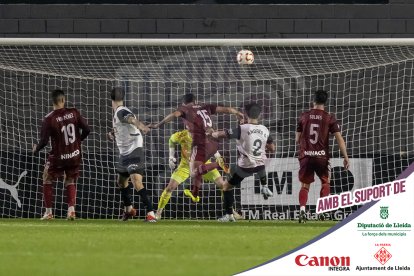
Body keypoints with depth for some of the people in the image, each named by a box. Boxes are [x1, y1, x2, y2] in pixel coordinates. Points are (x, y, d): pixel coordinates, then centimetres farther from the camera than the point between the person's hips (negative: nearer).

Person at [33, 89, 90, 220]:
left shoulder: (49, 119, -16)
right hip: (75, 156, 3)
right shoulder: (74, 113, -7)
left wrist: (35, 149, 7)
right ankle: (71, 209, 2)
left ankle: (48, 212, 16)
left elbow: (44, 141, -15)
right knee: (70, 182, 21)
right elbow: (87, 130, -4)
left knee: (47, 180, 19)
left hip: (58, 158, -3)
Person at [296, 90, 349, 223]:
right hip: (321, 156, -1)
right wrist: (346, 157, -4)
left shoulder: (304, 116, 4)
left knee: (305, 185, 9)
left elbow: (297, 140, 9)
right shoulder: (329, 118, -1)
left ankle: (302, 210, -10)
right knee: (325, 182, 18)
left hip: (305, 156, 1)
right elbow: (339, 138, -6)